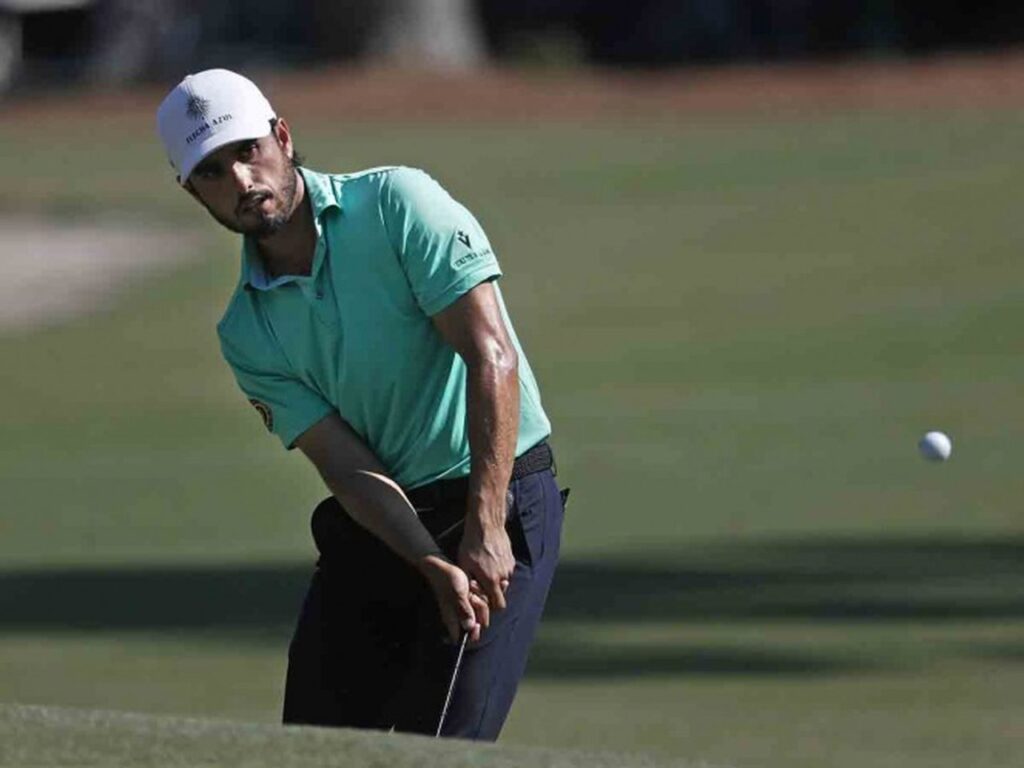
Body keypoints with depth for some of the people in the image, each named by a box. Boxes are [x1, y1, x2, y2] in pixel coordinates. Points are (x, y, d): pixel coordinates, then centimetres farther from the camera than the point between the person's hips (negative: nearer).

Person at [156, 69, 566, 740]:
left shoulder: (397, 204, -9)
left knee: (438, 750, -16)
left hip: (499, 507, -6)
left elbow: (490, 356, -17)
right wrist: (433, 567, -23)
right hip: (371, 529, 6)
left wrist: (485, 530, -25)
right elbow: (348, 466, -6)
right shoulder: (247, 332, 4)